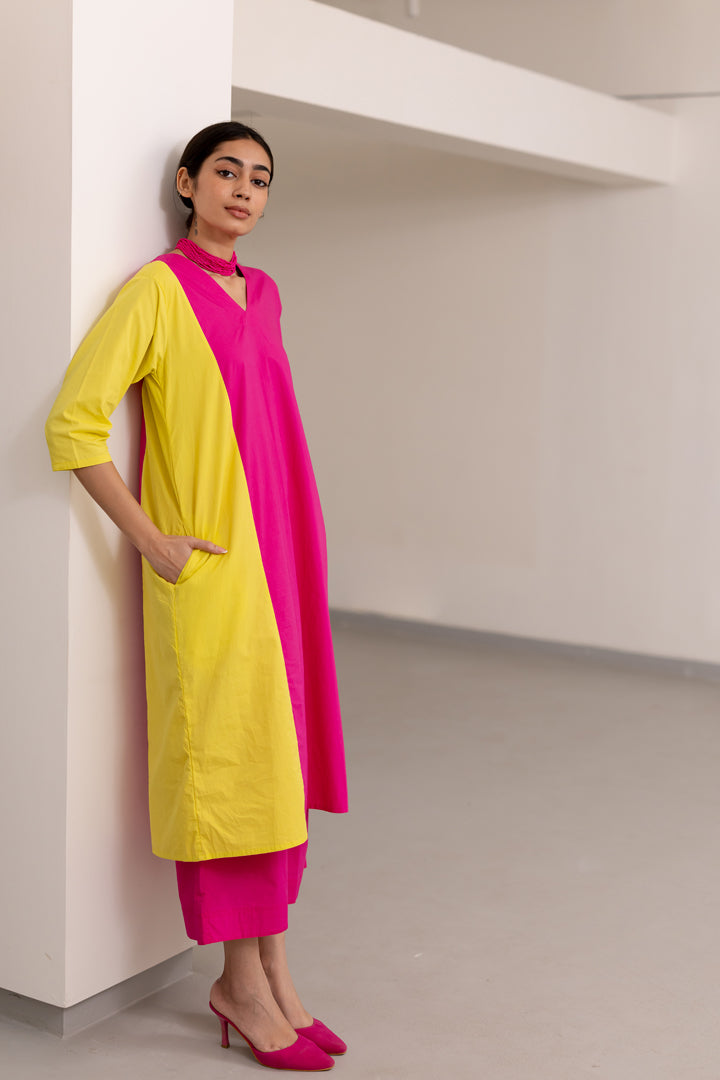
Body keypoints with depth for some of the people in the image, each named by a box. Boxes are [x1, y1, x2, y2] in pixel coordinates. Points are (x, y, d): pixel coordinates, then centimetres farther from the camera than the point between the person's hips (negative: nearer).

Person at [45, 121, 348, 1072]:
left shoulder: (263, 294, 14)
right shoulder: (158, 288, -7)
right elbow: (73, 423, -14)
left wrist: (295, 551, 16)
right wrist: (151, 541, -14)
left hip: (277, 558, 7)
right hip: (206, 566, -7)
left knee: (278, 759, 10)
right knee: (223, 760, -1)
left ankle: (275, 972, 22)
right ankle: (240, 982, 13)